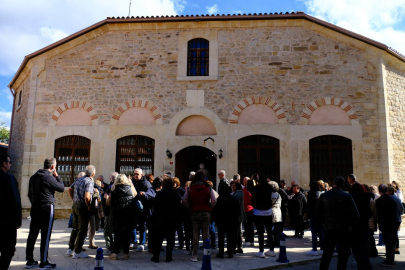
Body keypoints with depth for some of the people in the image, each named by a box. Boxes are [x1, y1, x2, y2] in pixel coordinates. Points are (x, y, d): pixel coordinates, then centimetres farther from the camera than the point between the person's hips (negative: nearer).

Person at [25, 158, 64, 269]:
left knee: (32, 234, 11)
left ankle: (29, 261, 19)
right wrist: (57, 176, 1)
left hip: (35, 208, 8)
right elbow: (61, 188, -6)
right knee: (45, 236, -2)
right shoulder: (49, 177, -14)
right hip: (47, 208, -8)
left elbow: (30, 194, 19)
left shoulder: (33, 177, 12)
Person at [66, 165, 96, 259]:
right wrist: (89, 206, -13)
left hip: (75, 205, 8)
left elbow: (69, 190, 15)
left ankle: (70, 249, 27)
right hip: (83, 207, -8)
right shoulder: (89, 182, -16)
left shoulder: (79, 180, 9)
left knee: (75, 228, 20)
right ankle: (77, 252, 9)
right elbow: (87, 196, -27)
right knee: (82, 230, 3)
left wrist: (74, 200, 17)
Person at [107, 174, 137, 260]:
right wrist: (131, 184, 18)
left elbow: (108, 203, 0)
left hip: (116, 214, 0)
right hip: (128, 214, 0)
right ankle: (126, 253, 10)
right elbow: (135, 195, 18)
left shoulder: (114, 190, -2)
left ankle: (115, 253, 8)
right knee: (126, 234, 7)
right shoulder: (130, 188, -2)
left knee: (117, 234, 9)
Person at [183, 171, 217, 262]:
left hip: (194, 213, 0)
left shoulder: (190, 189, 0)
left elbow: (185, 201, 1)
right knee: (205, 233, 8)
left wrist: (190, 208, 10)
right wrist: (210, 208, 10)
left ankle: (194, 255, 7)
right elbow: (214, 201, -4)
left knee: (195, 234, 5)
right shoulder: (208, 188, -1)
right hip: (206, 213, 0)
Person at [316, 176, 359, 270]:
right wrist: (351, 224, 7)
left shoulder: (324, 196, -2)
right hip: (344, 229, -2)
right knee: (343, 255, 8)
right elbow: (355, 214, -9)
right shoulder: (347, 196, -8)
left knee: (326, 254, 13)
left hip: (329, 228, 2)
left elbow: (317, 214, 1)